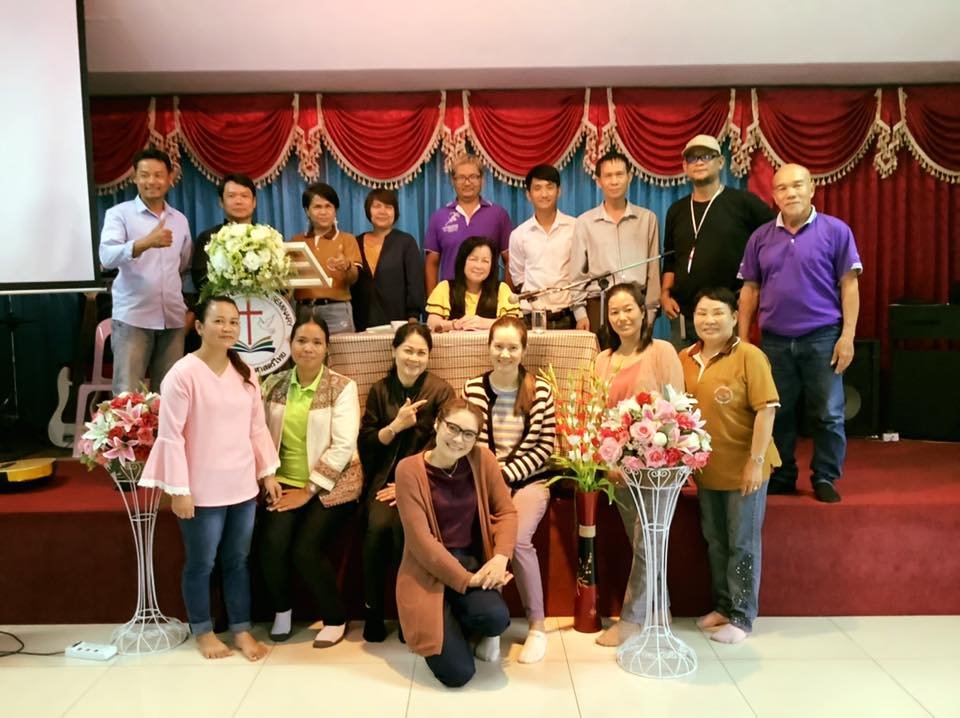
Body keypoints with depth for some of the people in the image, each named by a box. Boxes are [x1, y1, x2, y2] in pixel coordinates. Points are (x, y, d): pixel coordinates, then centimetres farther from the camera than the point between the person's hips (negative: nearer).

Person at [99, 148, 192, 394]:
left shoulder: (180, 220, 13)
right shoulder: (119, 214, -1)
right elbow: (107, 258, -18)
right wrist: (146, 242, -33)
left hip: (173, 318, 4)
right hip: (132, 318, -4)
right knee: (127, 395, -6)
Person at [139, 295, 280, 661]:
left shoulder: (245, 373, 7)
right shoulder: (183, 373, -13)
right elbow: (170, 436, -14)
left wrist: (268, 471, 9)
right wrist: (178, 489, -15)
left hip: (242, 486, 5)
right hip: (202, 490, -5)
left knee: (238, 560, 16)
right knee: (201, 563, 11)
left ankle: (242, 630, 29)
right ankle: (203, 630, 31)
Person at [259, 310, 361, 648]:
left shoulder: (342, 387, -6)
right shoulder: (273, 385, 7)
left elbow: (342, 447, -13)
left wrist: (308, 491, -15)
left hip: (329, 487, -3)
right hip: (285, 481, 3)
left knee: (305, 550, -20)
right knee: (272, 543, -20)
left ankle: (335, 619, 7)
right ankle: (282, 610, 11)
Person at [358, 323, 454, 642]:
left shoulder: (441, 391, 0)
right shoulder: (380, 390, 10)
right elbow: (366, 444, 7)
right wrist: (396, 426, -11)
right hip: (386, 476, 3)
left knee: (403, 526, -30)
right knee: (378, 525, -26)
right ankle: (372, 611, -7)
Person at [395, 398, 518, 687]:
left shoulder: (482, 459, -3)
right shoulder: (410, 470, -13)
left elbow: (506, 511, 0)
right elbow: (420, 539, -16)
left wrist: (500, 557, -19)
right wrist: (466, 579, -21)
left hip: (473, 561, 3)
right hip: (428, 569, -3)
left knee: (495, 617, -30)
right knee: (457, 672, -15)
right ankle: (448, 630, 22)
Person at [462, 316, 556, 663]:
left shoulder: (540, 390, -3)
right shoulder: (472, 388, -1)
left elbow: (546, 447, -2)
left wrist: (506, 473, -10)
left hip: (528, 479, -1)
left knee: (518, 539, -24)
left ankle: (537, 625, -4)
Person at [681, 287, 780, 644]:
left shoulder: (749, 356, -13)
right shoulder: (685, 358, 4)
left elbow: (766, 410, -15)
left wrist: (756, 460, -18)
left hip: (742, 468, -5)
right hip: (705, 468, 6)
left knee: (742, 544, 7)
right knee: (714, 542, 17)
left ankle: (741, 617, 20)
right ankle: (722, 606, 34)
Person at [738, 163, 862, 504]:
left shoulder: (836, 231, -2)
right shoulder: (760, 237, 6)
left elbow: (849, 285, -3)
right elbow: (750, 289, 9)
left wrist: (848, 335, -8)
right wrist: (743, 337, 6)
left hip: (822, 338, -2)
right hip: (774, 340, 3)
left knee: (828, 414, 4)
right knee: (777, 413, 11)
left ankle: (825, 478, 19)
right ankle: (780, 477, 24)